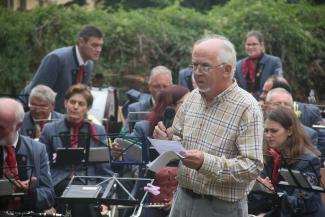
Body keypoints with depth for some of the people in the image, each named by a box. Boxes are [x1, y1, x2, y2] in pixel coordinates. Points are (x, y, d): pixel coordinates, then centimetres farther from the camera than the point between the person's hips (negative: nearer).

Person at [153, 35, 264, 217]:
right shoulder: (192, 97, 5)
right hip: (183, 199, 6)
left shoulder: (247, 108, -16)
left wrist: (206, 163, -31)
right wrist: (168, 139, -7)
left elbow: (253, 167, -22)